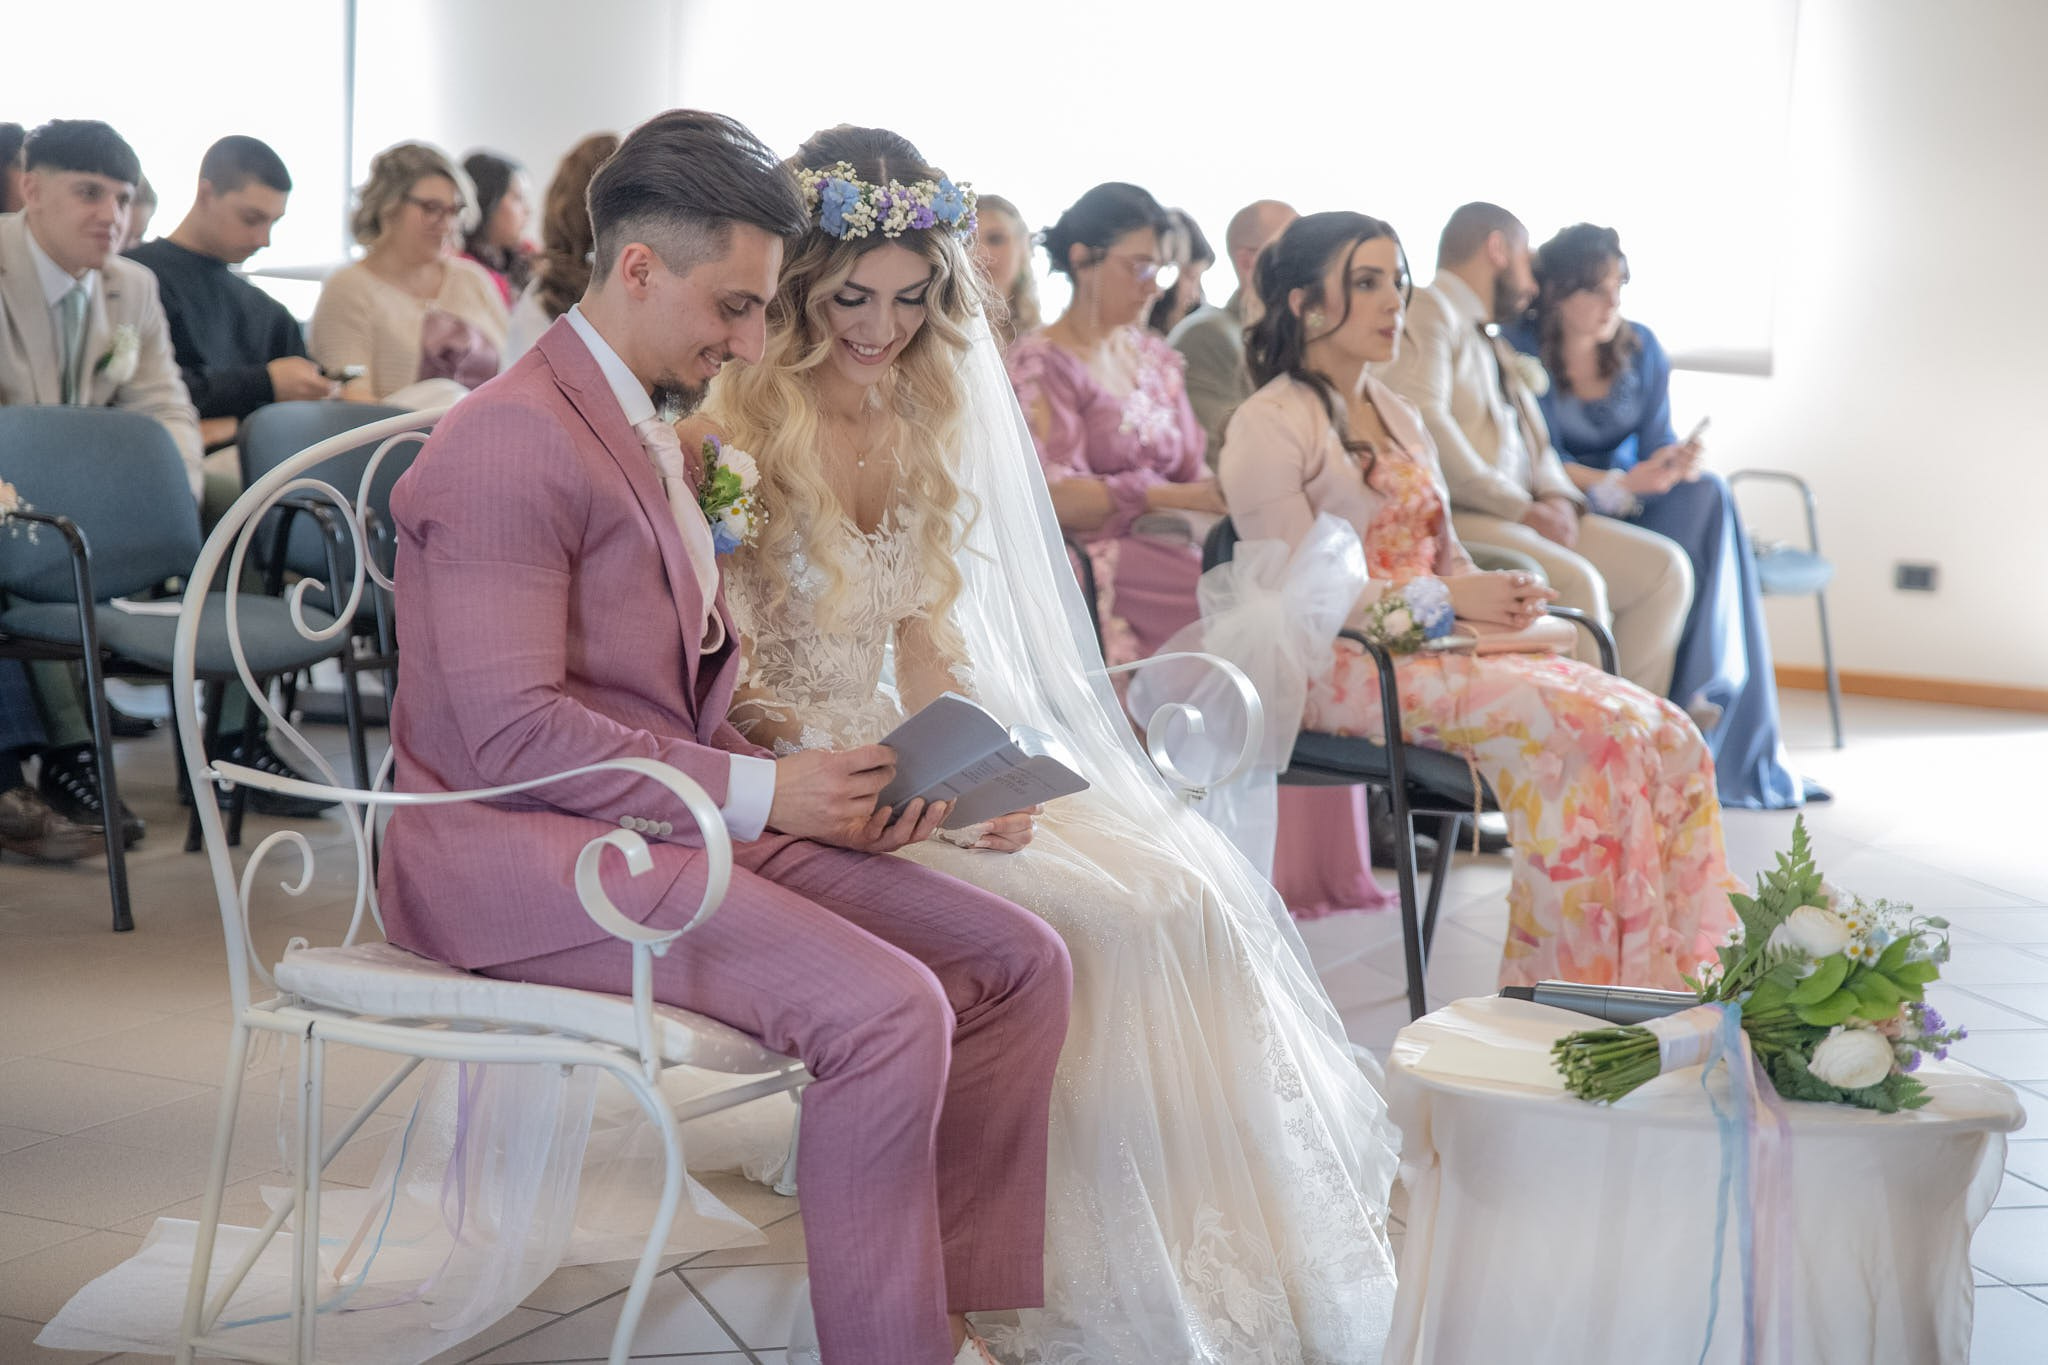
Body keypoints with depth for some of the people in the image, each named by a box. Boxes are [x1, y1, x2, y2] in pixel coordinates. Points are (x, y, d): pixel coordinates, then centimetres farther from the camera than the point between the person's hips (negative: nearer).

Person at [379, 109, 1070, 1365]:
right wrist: (763, 792, -18)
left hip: (680, 822, 10)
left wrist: (819, 788, 1)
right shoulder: (518, 438, -13)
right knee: (887, 1011, -27)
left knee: (1018, 962, -2)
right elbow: (511, 729, -21)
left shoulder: (652, 436, 19)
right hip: (527, 853, -9)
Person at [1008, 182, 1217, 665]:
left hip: (1175, 537, 7)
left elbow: (1191, 470, 17)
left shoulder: (1155, 356, 21)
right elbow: (1054, 497, -12)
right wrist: (1177, 497, -17)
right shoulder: (1039, 363, -2)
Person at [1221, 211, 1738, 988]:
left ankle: (1677, 976, -18)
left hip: (1437, 648, 8)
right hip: (1341, 669, -8)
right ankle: (1576, 984, -25)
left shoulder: (1398, 418, 22)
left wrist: (1498, 596, -1)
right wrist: (1448, 599, -18)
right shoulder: (1269, 428, -4)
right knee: (1578, 727, -29)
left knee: (1665, 735, -14)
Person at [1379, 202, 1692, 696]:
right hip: (1454, 519, -9)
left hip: (1523, 516, 9)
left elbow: (1534, 442, 25)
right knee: (1576, 582, -31)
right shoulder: (1430, 311, -2)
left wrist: (1557, 498, 0)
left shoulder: (1495, 344, 28)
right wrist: (1520, 507, -17)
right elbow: (1423, 421, -17)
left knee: (1663, 567, -4)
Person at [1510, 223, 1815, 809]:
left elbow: (1654, 448, 3)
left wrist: (1674, 465, -23)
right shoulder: (1524, 350, -9)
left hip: (1630, 501, 5)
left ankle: (1699, 689, -31)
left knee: (1706, 493, -27)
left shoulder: (1642, 348, 7)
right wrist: (1622, 484, -31)